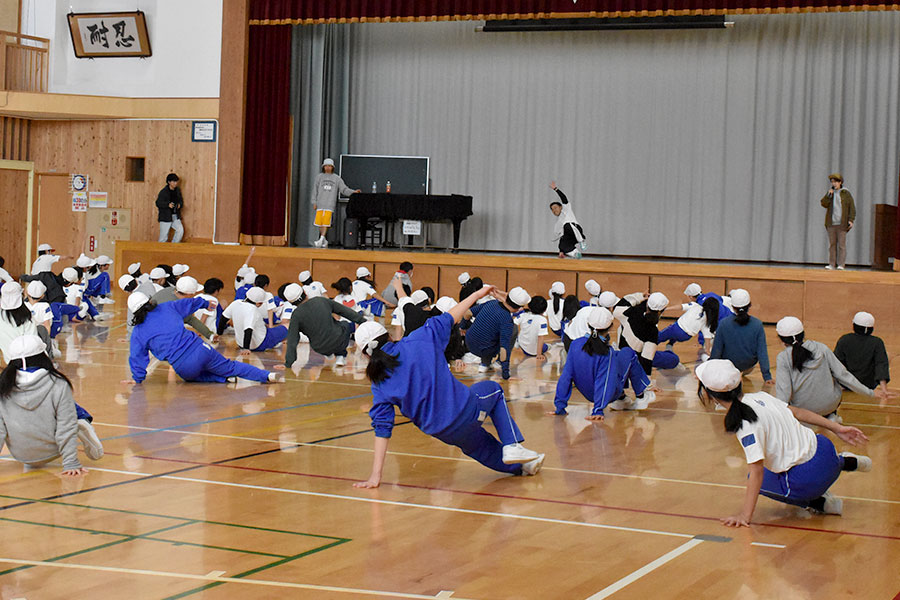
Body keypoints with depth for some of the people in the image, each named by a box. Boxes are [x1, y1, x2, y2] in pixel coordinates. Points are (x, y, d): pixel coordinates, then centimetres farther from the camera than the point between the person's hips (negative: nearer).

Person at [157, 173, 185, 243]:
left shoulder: (178, 190, 8)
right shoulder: (163, 192, -10)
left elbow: (181, 200, 21)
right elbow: (158, 203, -12)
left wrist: (180, 204, -3)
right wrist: (168, 205, -27)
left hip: (176, 216, 5)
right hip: (165, 217, -5)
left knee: (180, 230, -15)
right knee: (164, 237, -2)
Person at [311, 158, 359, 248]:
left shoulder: (337, 178, 12)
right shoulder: (319, 177, 14)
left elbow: (344, 189, 9)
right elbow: (315, 190, 12)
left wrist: (353, 192, -6)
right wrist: (314, 203, 5)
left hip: (330, 204, -2)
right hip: (320, 203, 2)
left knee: (326, 222, -14)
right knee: (319, 222, -2)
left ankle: (321, 240, -17)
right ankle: (324, 241, 9)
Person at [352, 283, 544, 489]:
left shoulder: (379, 384, -5)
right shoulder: (418, 340, -9)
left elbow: (382, 428, -6)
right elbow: (449, 318, 3)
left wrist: (375, 476, -3)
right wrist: (478, 294, 17)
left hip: (437, 431, 2)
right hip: (465, 410, -2)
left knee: (477, 445, 32)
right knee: (493, 389, 30)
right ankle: (512, 446, 19)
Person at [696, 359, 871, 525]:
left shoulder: (746, 424, -22)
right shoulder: (758, 397, 0)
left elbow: (757, 471, -25)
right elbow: (797, 411, 8)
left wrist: (745, 515, -24)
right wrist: (837, 428, 18)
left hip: (808, 479, -7)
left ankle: (818, 503, 7)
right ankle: (846, 462, 28)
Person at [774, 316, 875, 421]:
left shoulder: (783, 358, -14)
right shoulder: (822, 349, -6)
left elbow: (783, 391, -21)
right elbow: (842, 374, -3)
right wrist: (869, 392, 5)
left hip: (801, 408, 0)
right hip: (830, 405, 0)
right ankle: (831, 415, 18)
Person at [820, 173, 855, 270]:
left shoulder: (846, 193, 0)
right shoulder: (830, 192, 11)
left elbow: (852, 207, -2)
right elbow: (823, 204, 0)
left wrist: (851, 220, -11)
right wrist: (829, 194, -13)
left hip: (842, 223, -3)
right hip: (831, 223, 3)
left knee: (842, 244, -5)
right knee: (832, 244, 2)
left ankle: (841, 265, -6)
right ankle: (831, 264, 3)